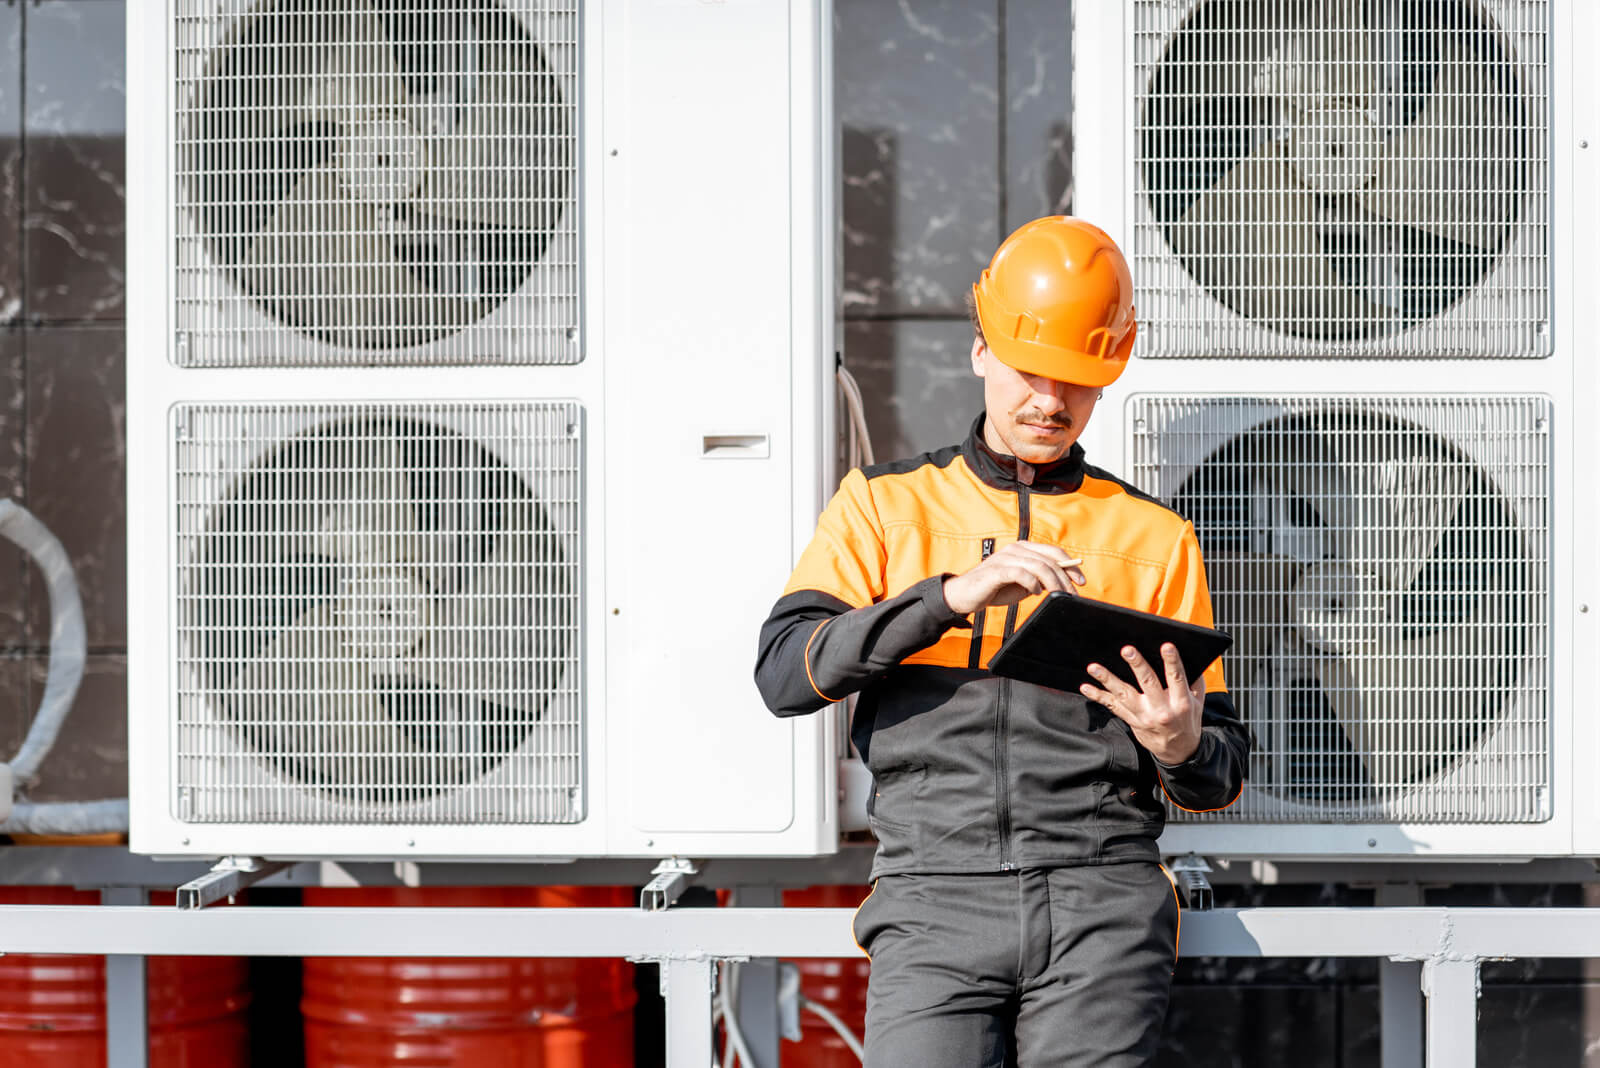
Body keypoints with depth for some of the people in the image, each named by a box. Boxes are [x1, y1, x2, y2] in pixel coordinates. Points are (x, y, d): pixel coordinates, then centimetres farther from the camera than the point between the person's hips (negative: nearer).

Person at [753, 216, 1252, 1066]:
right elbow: (785, 674, -1)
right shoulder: (883, 502, 15)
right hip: (936, 897, -1)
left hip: (1102, 902, 1)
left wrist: (1183, 747, -8)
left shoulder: (1154, 536, 17)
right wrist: (954, 595, -13)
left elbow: (1222, 777, 17)